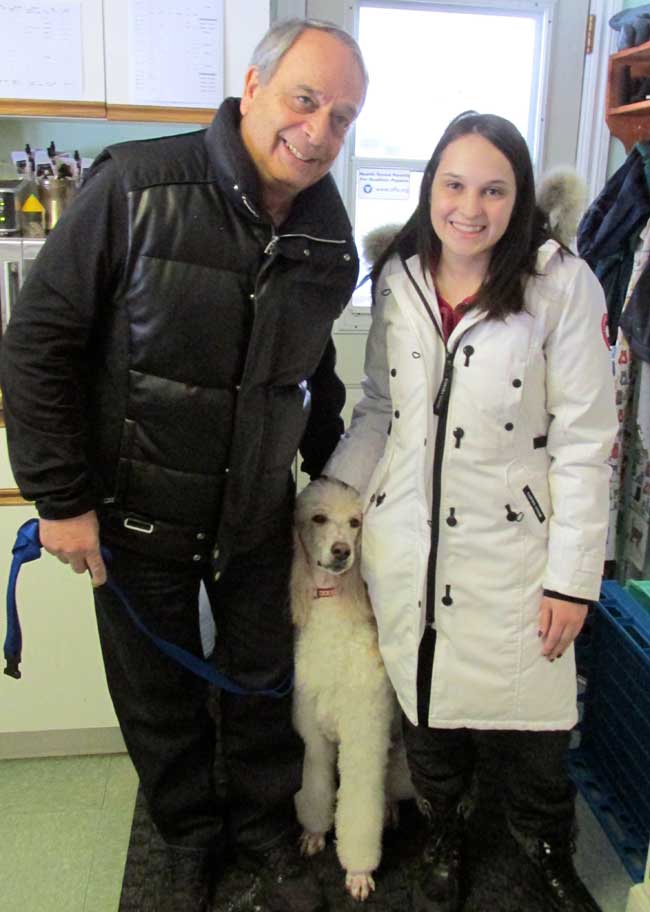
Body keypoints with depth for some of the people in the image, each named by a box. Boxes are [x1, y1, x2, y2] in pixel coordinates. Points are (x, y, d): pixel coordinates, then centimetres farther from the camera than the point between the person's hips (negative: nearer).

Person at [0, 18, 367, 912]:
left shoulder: (331, 239, -2)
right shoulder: (138, 186, -17)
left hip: (259, 517, 4)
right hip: (138, 513, -3)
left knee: (262, 684, 18)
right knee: (157, 696, 16)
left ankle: (265, 826, 45)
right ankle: (190, 835, 44)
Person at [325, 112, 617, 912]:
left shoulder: (562, 284, -9)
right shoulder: (397, 279, 2)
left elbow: (583, 444, -9)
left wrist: (573, 576, -9)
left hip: (511, 555, -3)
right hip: (405, 546, 3)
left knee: (528, 726, 6)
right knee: (425, 707, 16)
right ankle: (443, 841, 45)